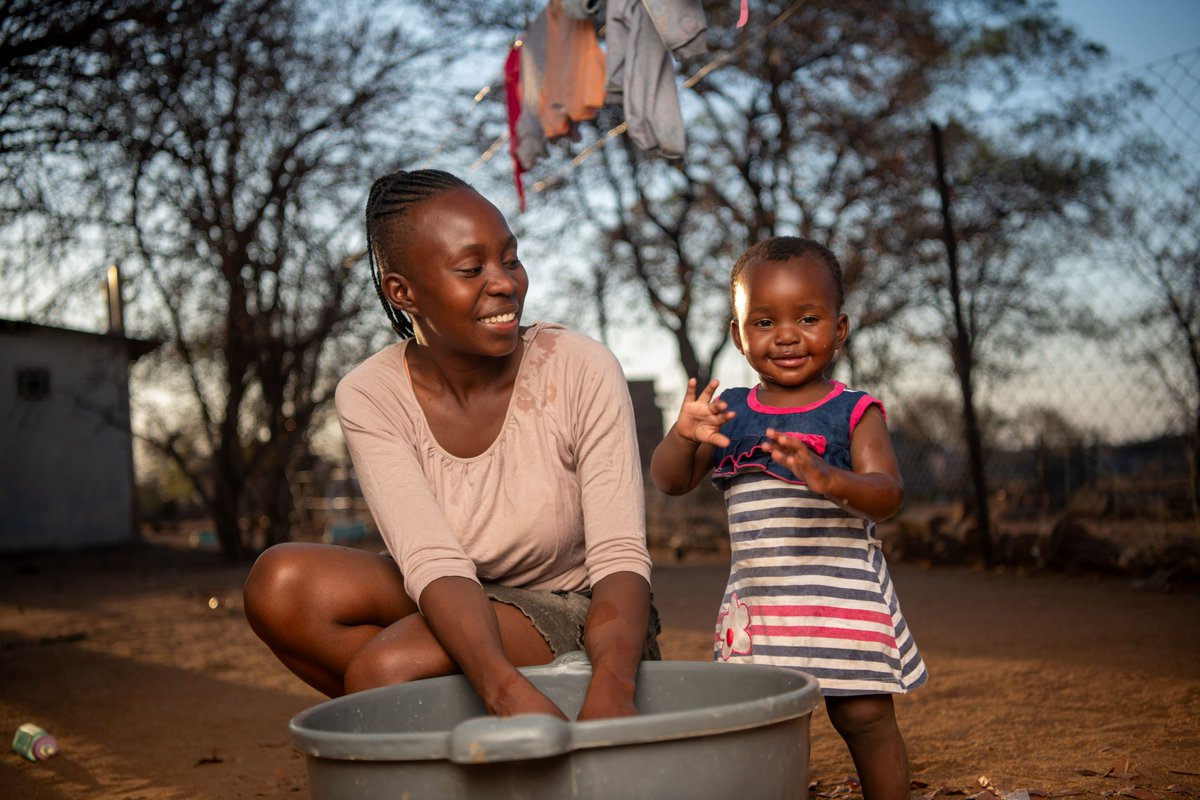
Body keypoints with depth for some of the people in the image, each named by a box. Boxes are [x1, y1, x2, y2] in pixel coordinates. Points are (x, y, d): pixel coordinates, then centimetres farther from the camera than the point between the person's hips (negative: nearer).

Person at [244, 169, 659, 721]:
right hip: (456, 611, 4)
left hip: (575, 617, -3)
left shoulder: (582, 371, -18)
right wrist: (507, 690, -44)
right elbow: (435, 564, -24)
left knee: (386, 669, -30)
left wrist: (611, 686, -44)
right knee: (282, 584, -22)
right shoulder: (370, 399, -13)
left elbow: (620, 560, -22)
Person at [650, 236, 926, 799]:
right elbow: (671, 481, 2)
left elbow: (887, 494, -14)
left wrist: (829, 480, -35)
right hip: (758, 600, 3)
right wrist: (682, 437, -20)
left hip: (844, 597, -3)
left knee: (864, 716, 1)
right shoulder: (730, 414, 5)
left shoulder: (853, 412, -4)